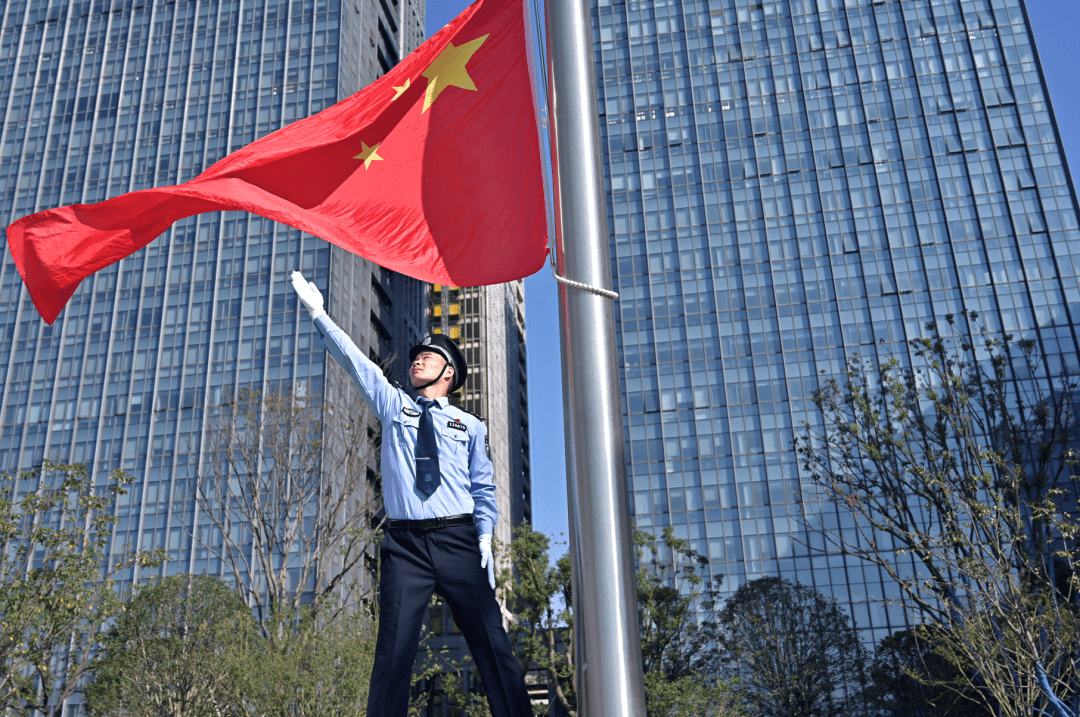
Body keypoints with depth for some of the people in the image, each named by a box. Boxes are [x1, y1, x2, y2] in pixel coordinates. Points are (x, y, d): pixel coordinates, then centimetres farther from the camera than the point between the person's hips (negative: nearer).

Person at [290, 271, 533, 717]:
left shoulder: (469, 426, 15)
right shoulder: (393, 406, 17)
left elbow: (483, 488, 13)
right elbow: (353, 360, 12)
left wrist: (485, 537, 0)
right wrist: (319, 315, 6)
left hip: (459, 542, 0)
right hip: (405, 545, 0)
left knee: (492, 644, -5)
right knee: (393, 649, -7)